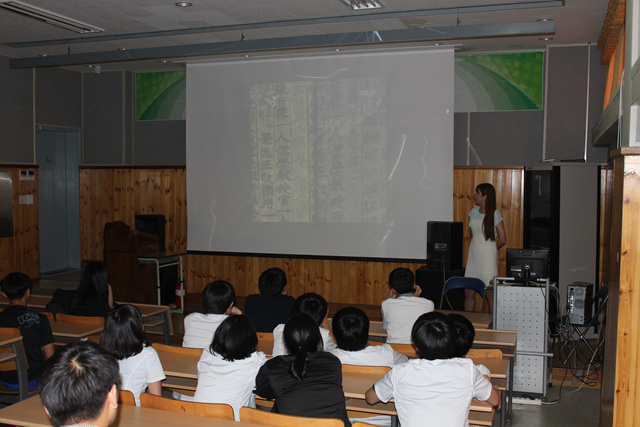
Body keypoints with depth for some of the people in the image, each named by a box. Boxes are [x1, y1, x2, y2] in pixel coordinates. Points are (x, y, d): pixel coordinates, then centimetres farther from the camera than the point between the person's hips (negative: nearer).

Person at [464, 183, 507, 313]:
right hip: (473, 257, 5)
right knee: (468, 292, 4)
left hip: (488, 258, -5)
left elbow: (502, 240, -3)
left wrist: (489, 250, 9)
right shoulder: (474, 212, 10)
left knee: (489, 294, -2)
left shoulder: (495, 214, -6)